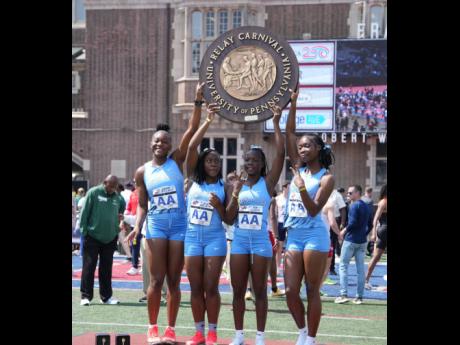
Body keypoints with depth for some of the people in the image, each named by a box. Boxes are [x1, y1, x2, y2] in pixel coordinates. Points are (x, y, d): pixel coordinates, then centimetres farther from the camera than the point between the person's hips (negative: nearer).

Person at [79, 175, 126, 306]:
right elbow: (85, 212, -7)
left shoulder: (118, 197, 6)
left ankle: (106, 296, 17)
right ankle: (85, 296, 3)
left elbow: (121, 210, 23)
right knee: (89, 267, -1)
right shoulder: (93, 192, -6)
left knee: (106, 268, 10)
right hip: (92, 237, -4)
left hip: (110, 238, 4)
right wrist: (84, 230, -10)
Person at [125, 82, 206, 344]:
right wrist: (138, 226, -10)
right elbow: (142, 205, 8)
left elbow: (192, 130, -7)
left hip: (179, 225, 0)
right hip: (156, 225, 0)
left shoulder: (177, 161, 2)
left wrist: (198, 101, -14)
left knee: (174, 281, 4)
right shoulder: (142, 171, 5)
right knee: (157, 280, -3)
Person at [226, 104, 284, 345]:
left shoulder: (268, 182, -1)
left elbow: (281, 154, -13)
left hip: (261, 242, -3)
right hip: (239, 241, 3)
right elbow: (229, 218, 2)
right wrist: (236, 194, -12)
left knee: (259, 291, 3)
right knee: (238, 290, 6)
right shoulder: (237, 184, 7)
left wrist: (276, 124, -14)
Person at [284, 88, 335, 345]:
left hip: (314, 235, -5)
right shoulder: (298, 168, 10)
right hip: (294, 235, 5)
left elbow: (314, 210, -14)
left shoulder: (326, 177, -5)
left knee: (312, 291, -1)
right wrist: (293, 104, 1)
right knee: (291, 291, 2)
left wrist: (302, 189, -29)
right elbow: (290, 133, 7)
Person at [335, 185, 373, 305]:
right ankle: (359, 297, 7)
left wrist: (344, 231, -5)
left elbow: (353, 223, -19)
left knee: (343, 266, 0)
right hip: (362, 241, 7)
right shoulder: (366, 206, 13)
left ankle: (343, 295, -9)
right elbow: (370, 225, 15)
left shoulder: (354, 205, -11)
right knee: (360, 268, 7)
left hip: (351, 240, -7)